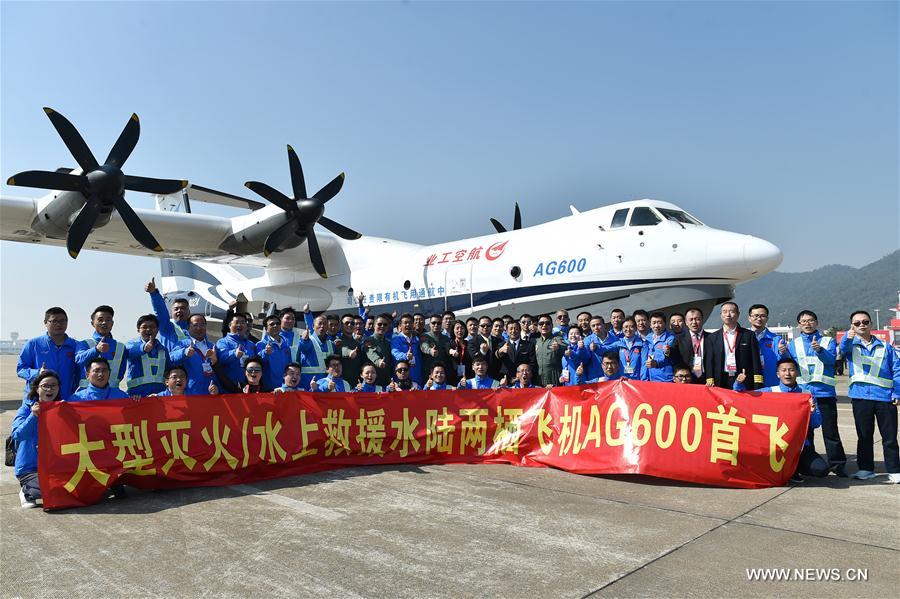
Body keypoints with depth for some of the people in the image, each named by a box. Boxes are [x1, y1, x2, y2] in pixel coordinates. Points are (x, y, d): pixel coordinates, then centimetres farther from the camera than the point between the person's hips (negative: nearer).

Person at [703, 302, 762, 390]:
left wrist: (758, 386, -5)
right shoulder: (712, 338, 11)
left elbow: (756, 362, 3)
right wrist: (710, 381, -8)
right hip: (721, 383, 1)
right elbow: (709, 362, 6)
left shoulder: (749, 335, 8)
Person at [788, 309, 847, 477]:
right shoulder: (793, 344, 13)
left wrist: (820, 350, -31)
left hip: (824, 392, -2)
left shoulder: (828, 341, 9)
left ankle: (837, 464, 7)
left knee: (830, 430, -1)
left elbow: (831, 359, -10)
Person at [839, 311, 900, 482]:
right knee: (864, 436, 8)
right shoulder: (851, 345, 6)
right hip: (861, 396, 0)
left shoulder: (885, 347, 10)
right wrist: (848, 338, -42)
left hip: (885, 397, 0)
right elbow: (843, 348, -19)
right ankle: (866, 469, 17)